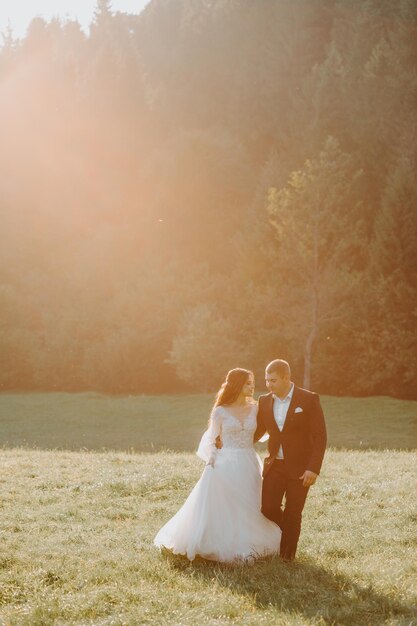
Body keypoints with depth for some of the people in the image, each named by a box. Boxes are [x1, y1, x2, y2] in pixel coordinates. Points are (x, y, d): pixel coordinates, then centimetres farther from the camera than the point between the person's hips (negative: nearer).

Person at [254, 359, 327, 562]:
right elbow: (258, 431, 16)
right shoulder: (265, 401, 4)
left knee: (292, 513, 2)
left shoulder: (309, 400, -9)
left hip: (300, 468, -4)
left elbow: (320, 436, -10)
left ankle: (288, 553, 21)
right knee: (268, 508, -3)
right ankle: (285, 535, 28)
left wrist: (314, 468, -17)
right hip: (274, 466, 4)